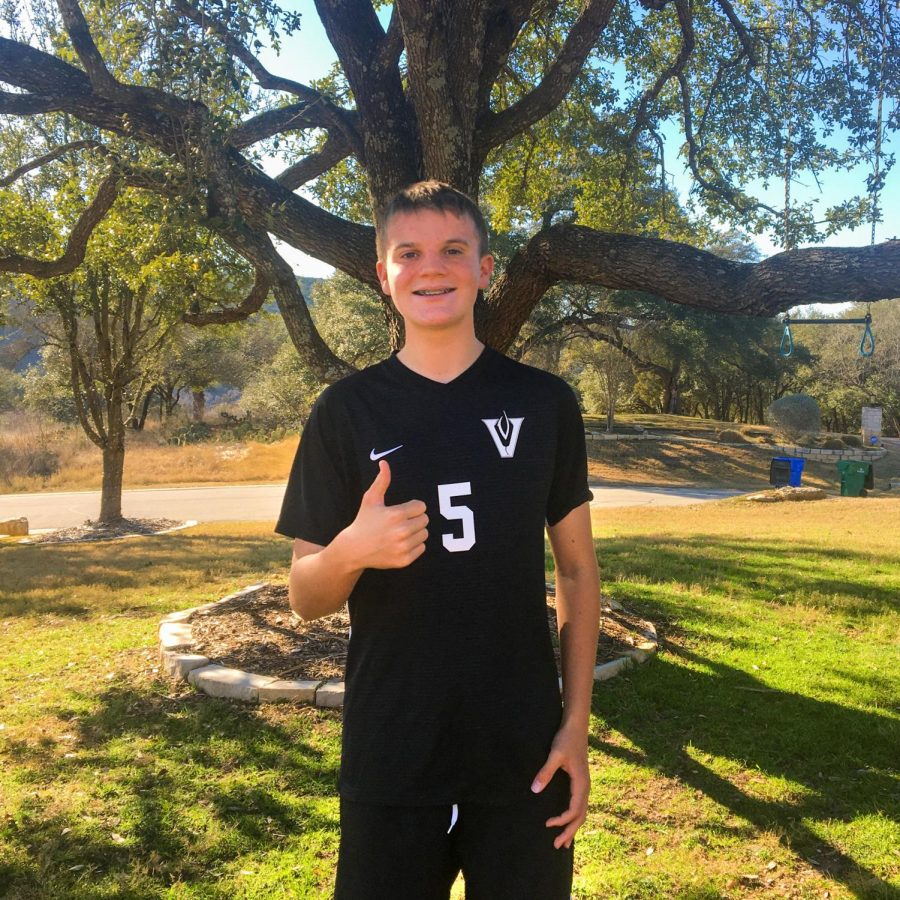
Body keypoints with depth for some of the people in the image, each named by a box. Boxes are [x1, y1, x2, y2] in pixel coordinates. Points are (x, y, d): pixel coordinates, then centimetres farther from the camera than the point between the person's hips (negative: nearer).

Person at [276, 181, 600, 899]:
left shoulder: (544, 402, -1)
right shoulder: (348, 409, -3)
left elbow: (577, 568, 4)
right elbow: (306, 597, -1)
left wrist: (577, 723, -2)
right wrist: (350, 551, -23)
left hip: (523, 752, 1)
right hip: (389, 757, 0)